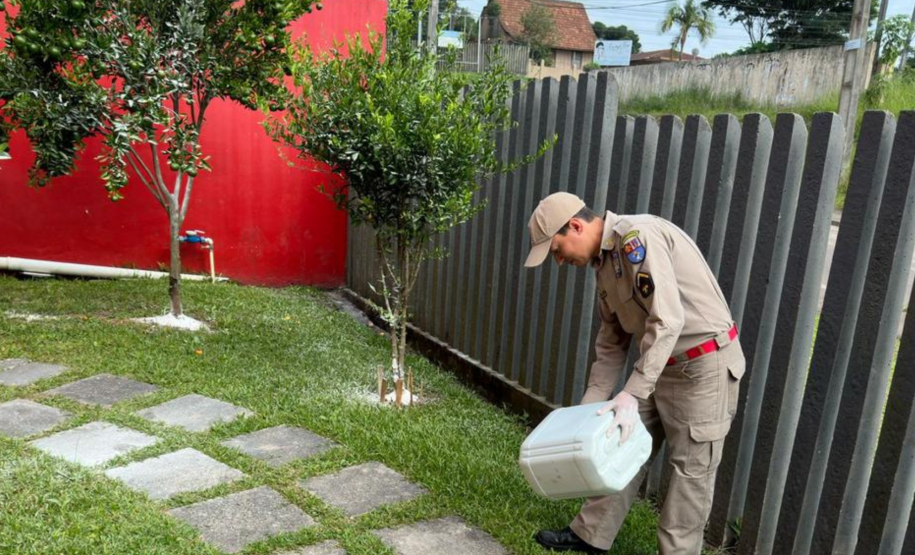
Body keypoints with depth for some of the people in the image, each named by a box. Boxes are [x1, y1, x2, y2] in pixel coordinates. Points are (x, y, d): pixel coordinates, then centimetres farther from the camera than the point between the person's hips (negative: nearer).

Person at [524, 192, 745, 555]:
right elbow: (611, 345, 12)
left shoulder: (636, 236, -22)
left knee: (690, 468, 3)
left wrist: (633, 394, -29)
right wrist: (589, 408, 9)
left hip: (704, 366, -9)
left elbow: (668, 319, -29)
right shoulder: (604, 263, 7)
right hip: (661, 366, 9)